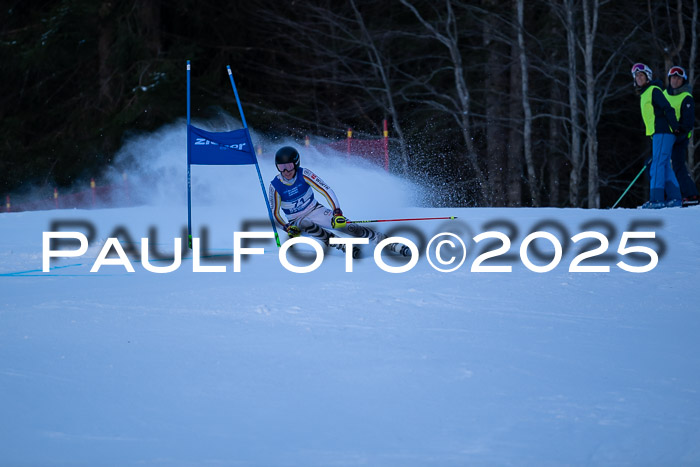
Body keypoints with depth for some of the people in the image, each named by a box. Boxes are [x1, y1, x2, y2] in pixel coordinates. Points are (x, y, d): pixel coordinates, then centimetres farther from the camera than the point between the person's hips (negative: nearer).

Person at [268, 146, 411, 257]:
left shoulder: (303, 174, -16)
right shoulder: (275, 186, -16)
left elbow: (326, 191, -18)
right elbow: (276, 212, -6)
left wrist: (337, 212, -29)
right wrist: (287, 227, -22)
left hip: (315, 211, 0)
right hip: (296, 220, 0)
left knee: (345, 225, -19)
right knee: (306, 226, -39)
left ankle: (392, 244, -24)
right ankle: (344, 246, -39)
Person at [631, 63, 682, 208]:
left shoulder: (654, 90, -8)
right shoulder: (644, 94, 21)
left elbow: (668, 109, -15)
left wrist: (675, 128, -19)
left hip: (663, 132, -10)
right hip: (656, 133, 10)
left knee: (657, 165, -13)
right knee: (665, 166, 9)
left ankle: (656, 199, -17)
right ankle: (674, 198, 11)